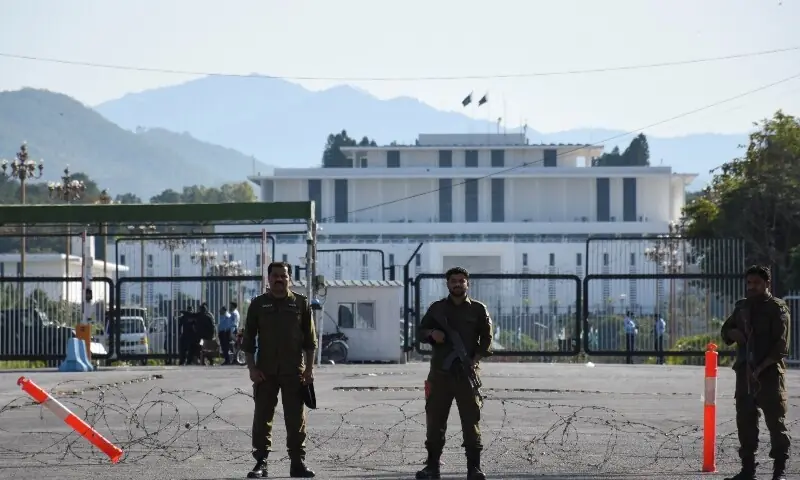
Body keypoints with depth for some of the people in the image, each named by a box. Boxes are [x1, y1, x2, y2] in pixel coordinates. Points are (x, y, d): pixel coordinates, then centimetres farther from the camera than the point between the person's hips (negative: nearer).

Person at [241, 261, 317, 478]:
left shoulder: (301, 303, 6)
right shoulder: (258, 304, 6)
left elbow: (310, 339, 6)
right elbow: (248, 340, 6)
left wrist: (309, 368, -1)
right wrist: (252, 368, -4)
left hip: (294, 371, 0)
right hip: (265, 371, 0)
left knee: (296, 419, 2)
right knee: (262, 418, -1)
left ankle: (298, 462, 8)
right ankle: (260, 462, 3)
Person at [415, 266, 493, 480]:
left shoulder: (478, 309, 6)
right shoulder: (437, 308, 12)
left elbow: (486, 338, 4)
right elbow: (421, 331, 15)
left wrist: (476, 358, -12)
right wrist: (431, 334, -9)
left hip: (467, 373, -2)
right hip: (440, 372, 2)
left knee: (471, 419, -4)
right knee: (435, 419, 2)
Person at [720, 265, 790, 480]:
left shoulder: (777, 308, -3)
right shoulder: (742, 306, 15)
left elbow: (781, 345, -10)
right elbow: (726, 331, 25)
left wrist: (763, 367, -20)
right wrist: (733, 333, 0)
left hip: (770, 371, -6)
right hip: (745, 371, 6)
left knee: (775, 420, -6)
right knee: (745, 419, 7)